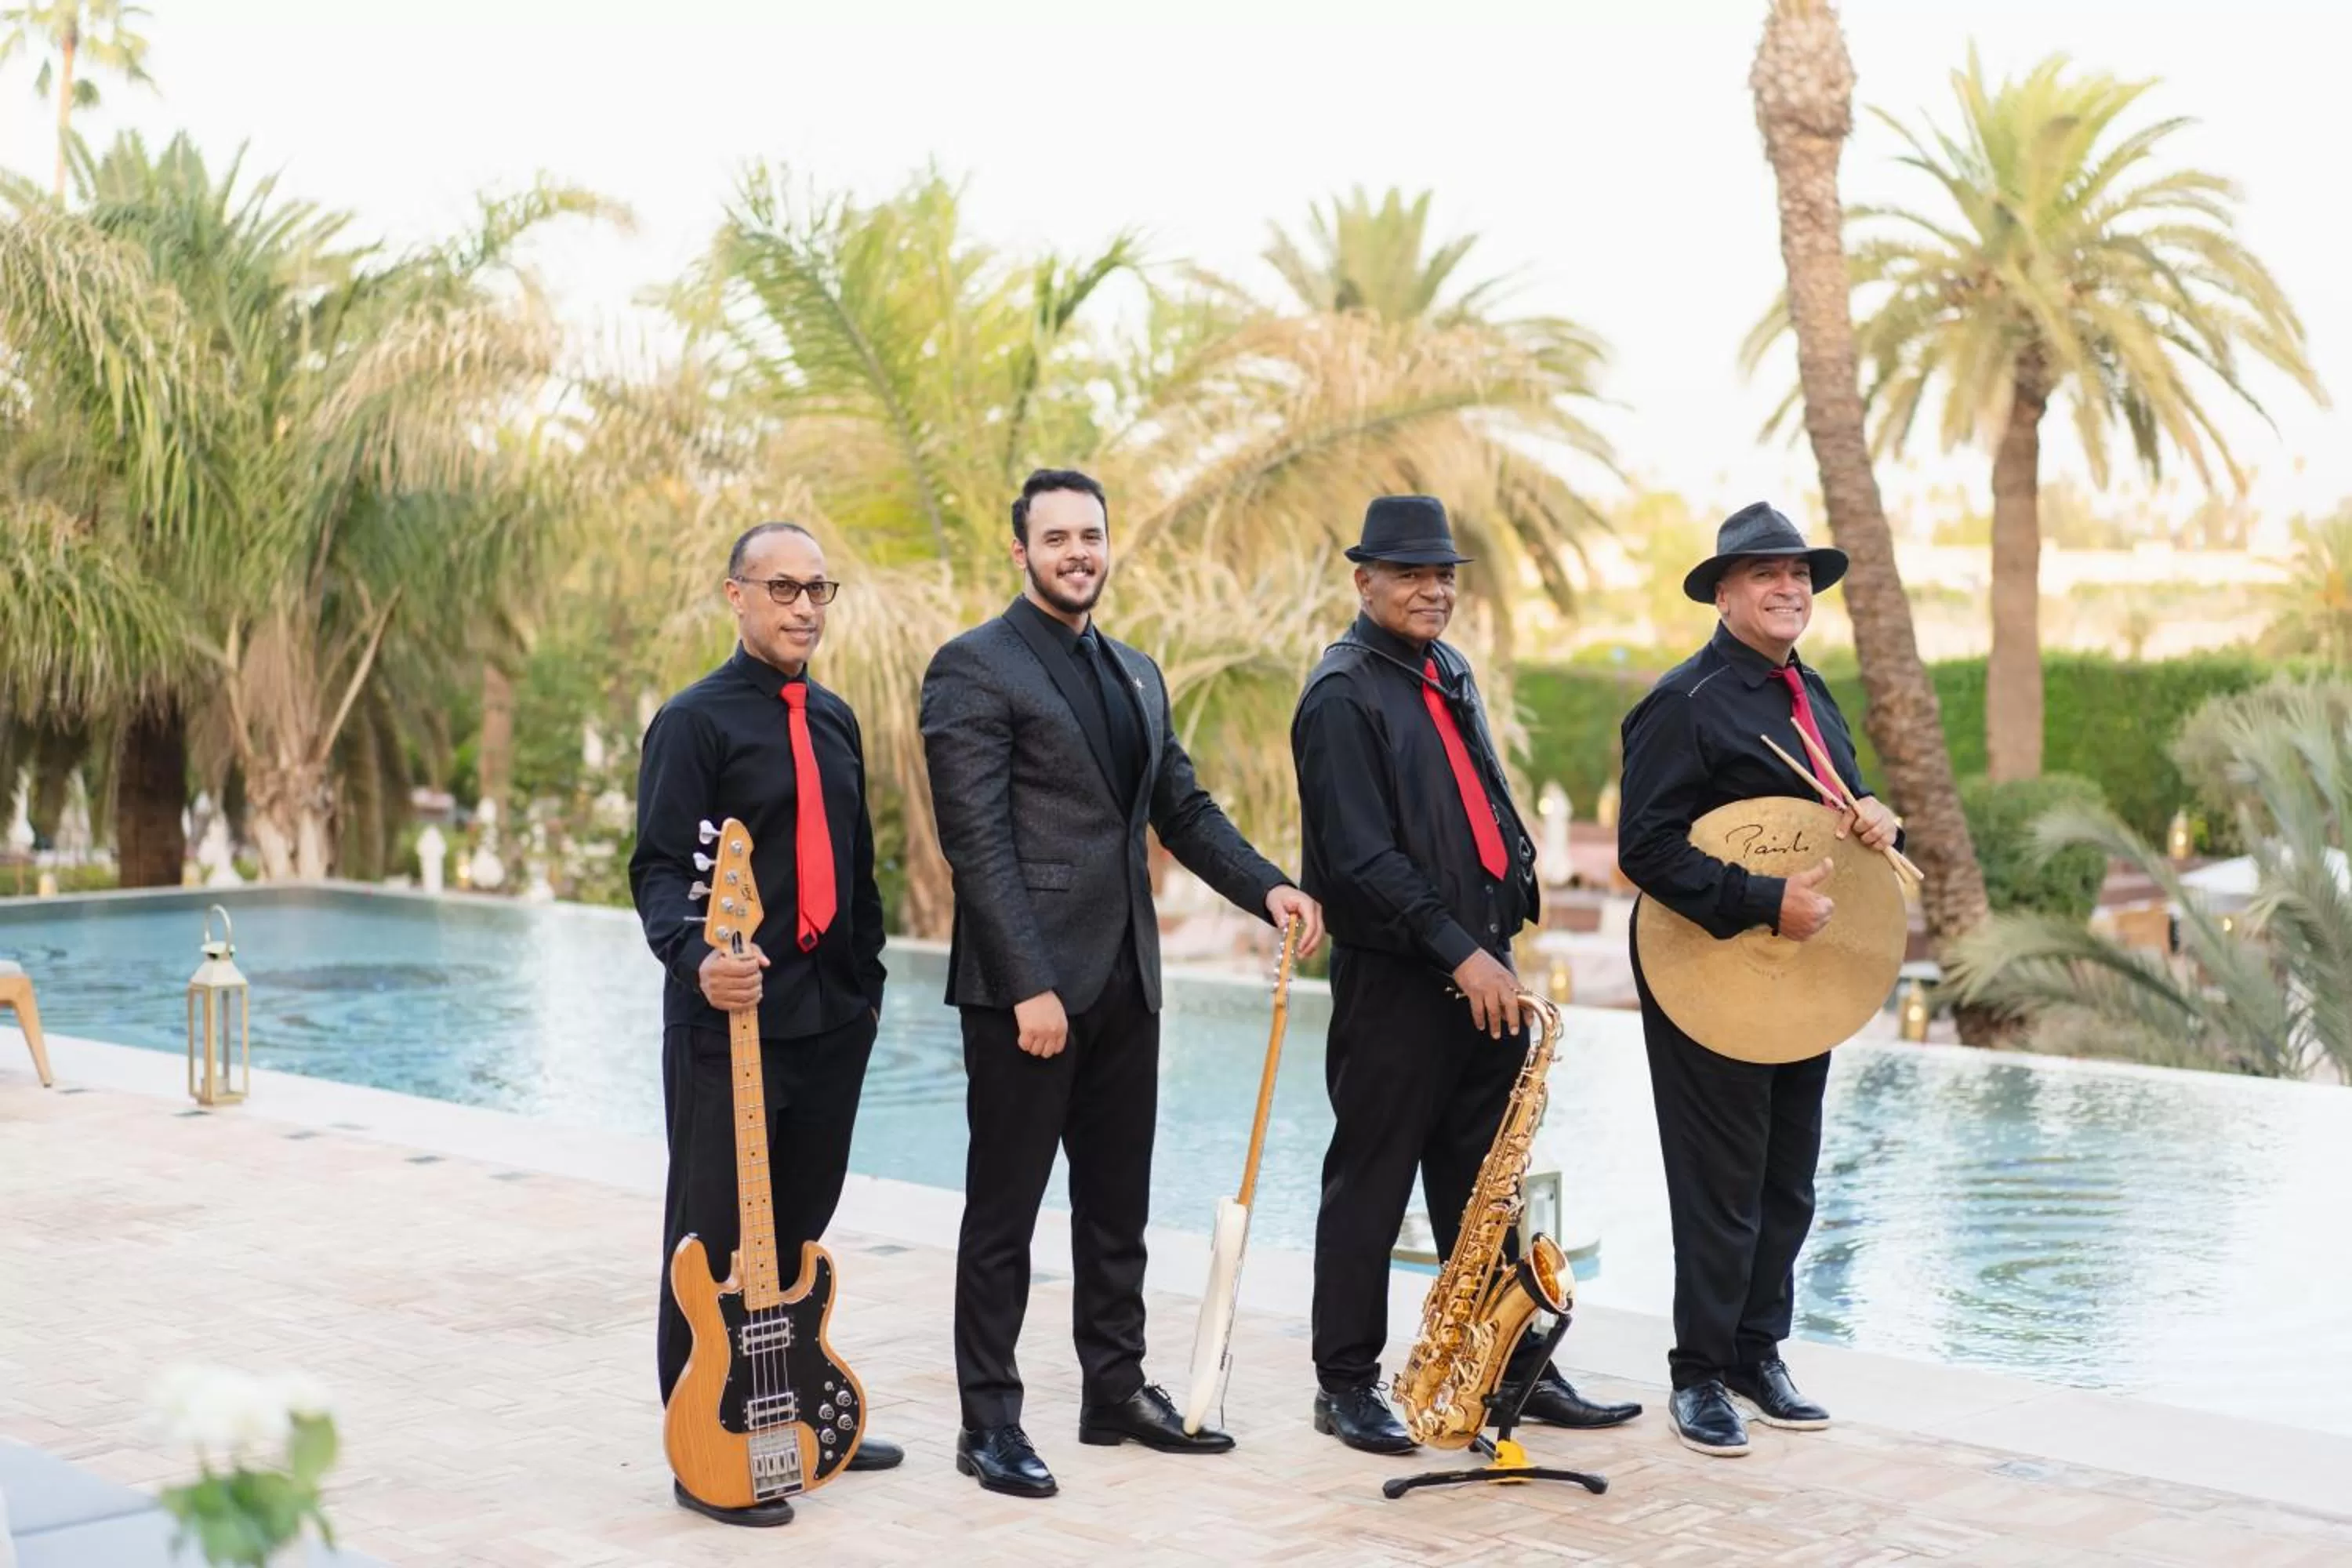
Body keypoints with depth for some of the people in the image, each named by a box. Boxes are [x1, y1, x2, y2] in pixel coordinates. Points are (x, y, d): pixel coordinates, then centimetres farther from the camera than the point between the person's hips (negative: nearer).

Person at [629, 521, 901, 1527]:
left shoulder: (835, 721, 14)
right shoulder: (695, 720, -8)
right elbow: (658, 868, -15)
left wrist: (867, 980, 19)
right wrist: (695, 956, -32)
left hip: (833, 1021, 7)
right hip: (729, 1019, -7)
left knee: (800, 1233, 15)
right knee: (714, 1239, -1)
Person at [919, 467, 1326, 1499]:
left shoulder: (1135, 674, 16)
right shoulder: (974, 668, -8)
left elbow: (1184, 809, 15)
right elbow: (978, 841, -15)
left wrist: (1266, 887, -3)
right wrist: (1029, 985, -21)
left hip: (1125, 981, 7)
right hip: (1026, 986, -7)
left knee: (1117, 1203, 14)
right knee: (1004, 1209, 2)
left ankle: (1117, 1392, 25)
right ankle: (989, 1422, 10)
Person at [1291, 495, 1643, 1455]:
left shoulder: (1449, 672, 15)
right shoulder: (1341, 694, -12)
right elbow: (1364, 855, -18)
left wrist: (1506, 916, 11)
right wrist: (1458, 952, -20)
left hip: (1481, 963, 8)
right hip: (1393, 977, -8)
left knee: (1481, 1182, 13)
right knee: (1371, 1183, 1)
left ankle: (1513, 1370, 21)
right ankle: (1345, 1386, 11)